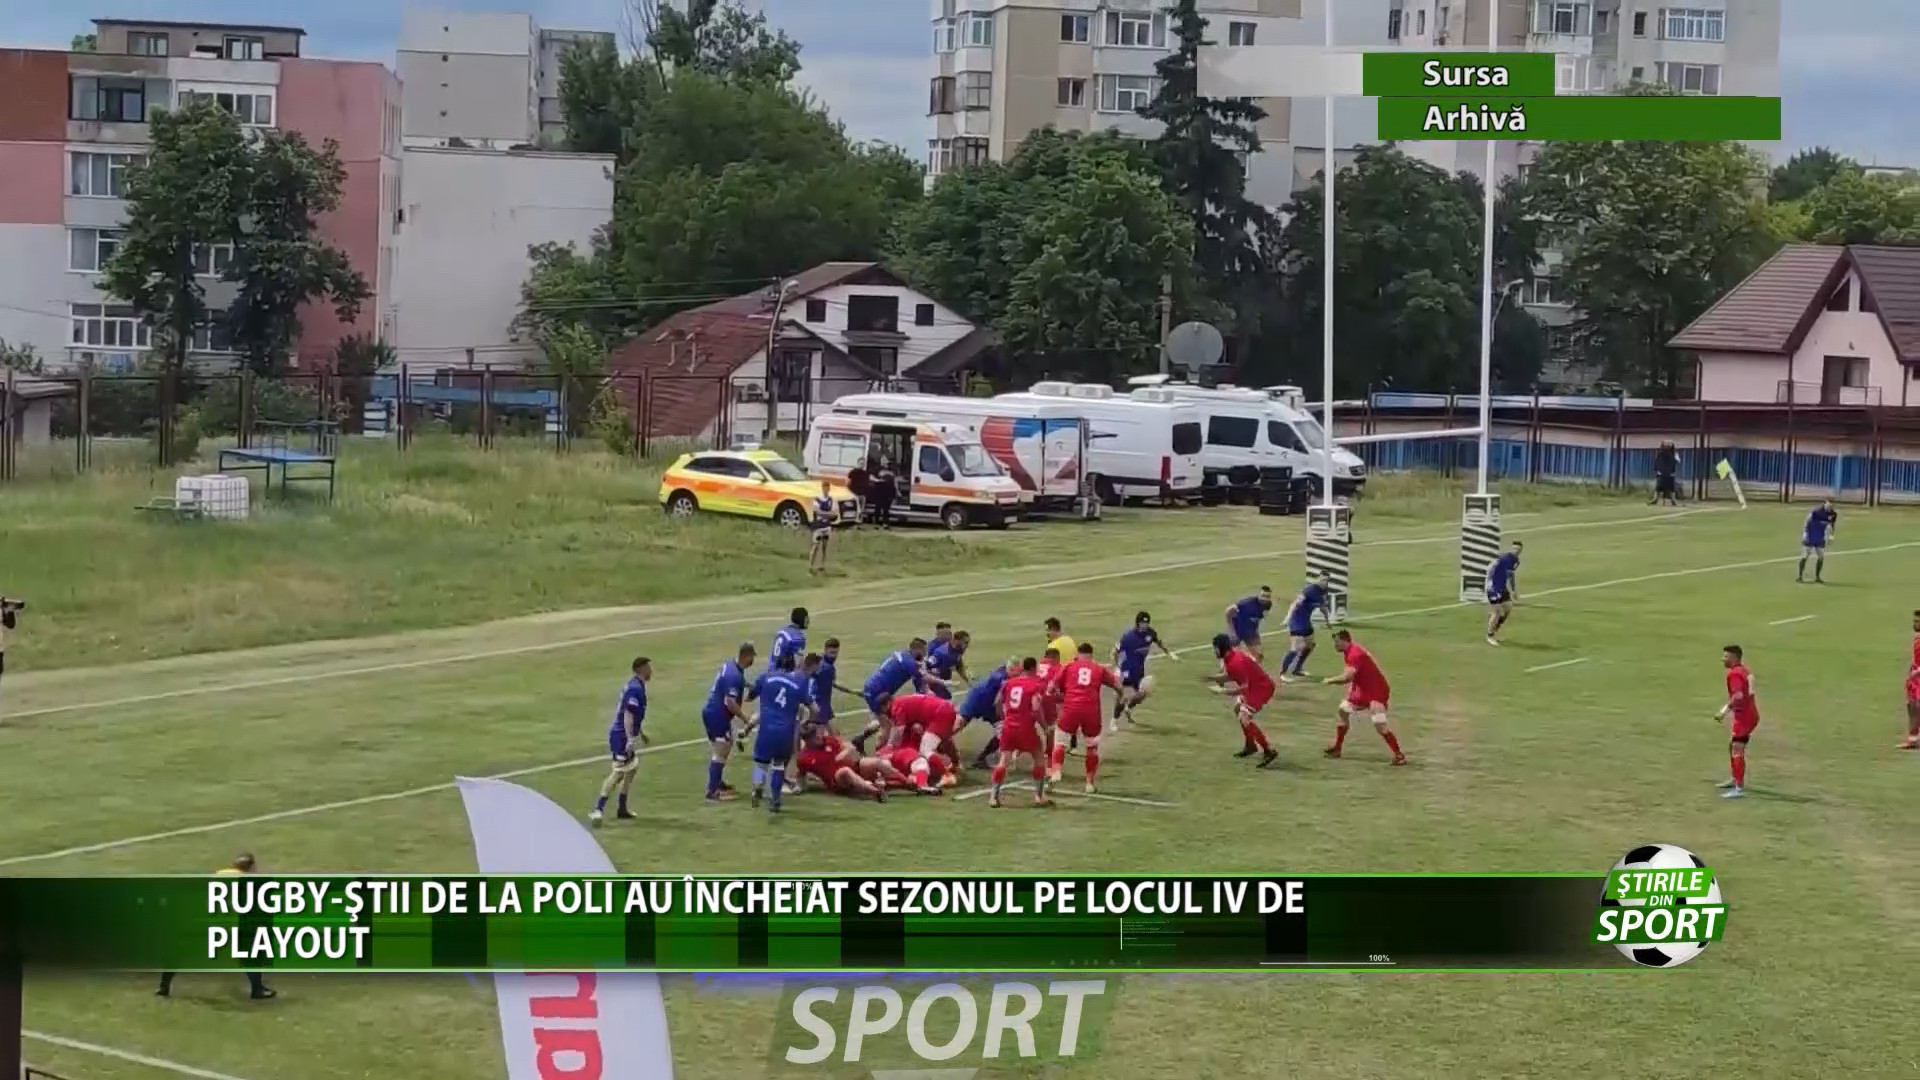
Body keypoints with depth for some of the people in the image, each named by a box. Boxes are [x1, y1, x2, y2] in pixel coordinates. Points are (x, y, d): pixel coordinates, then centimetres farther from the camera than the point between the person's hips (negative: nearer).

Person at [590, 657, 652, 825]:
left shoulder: (635, 686, 13)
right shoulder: (635, 689, -17)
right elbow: (628, 715, -24)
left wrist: (641, 734, 33)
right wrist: (630, 739, -28)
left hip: (627, 735, 10)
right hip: (623, 736, -10)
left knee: (632, 769, 18)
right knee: (618, 773, -12)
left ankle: (622, 808, 24)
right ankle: (598, 809, -16)